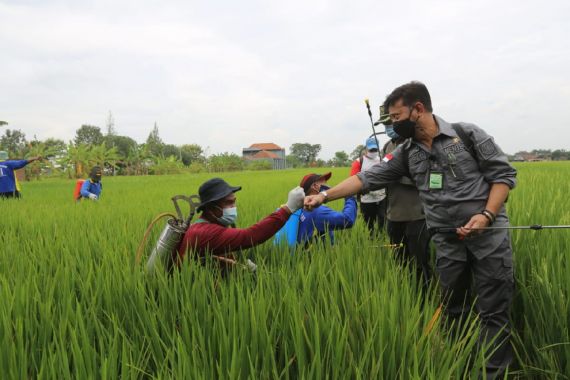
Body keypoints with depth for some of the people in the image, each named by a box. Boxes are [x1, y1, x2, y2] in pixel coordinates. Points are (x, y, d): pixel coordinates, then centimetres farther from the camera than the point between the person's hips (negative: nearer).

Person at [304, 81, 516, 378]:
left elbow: (504, 174, -5)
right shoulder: (406, 154, 6)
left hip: (489, 233, -4)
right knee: (454, 311, 12)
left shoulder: (468, 134, -6)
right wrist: (324, 196, -4)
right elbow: (367, 178, 3)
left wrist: (486, 215, -18)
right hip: (447, 241, 4)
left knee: (494, 311, 1)